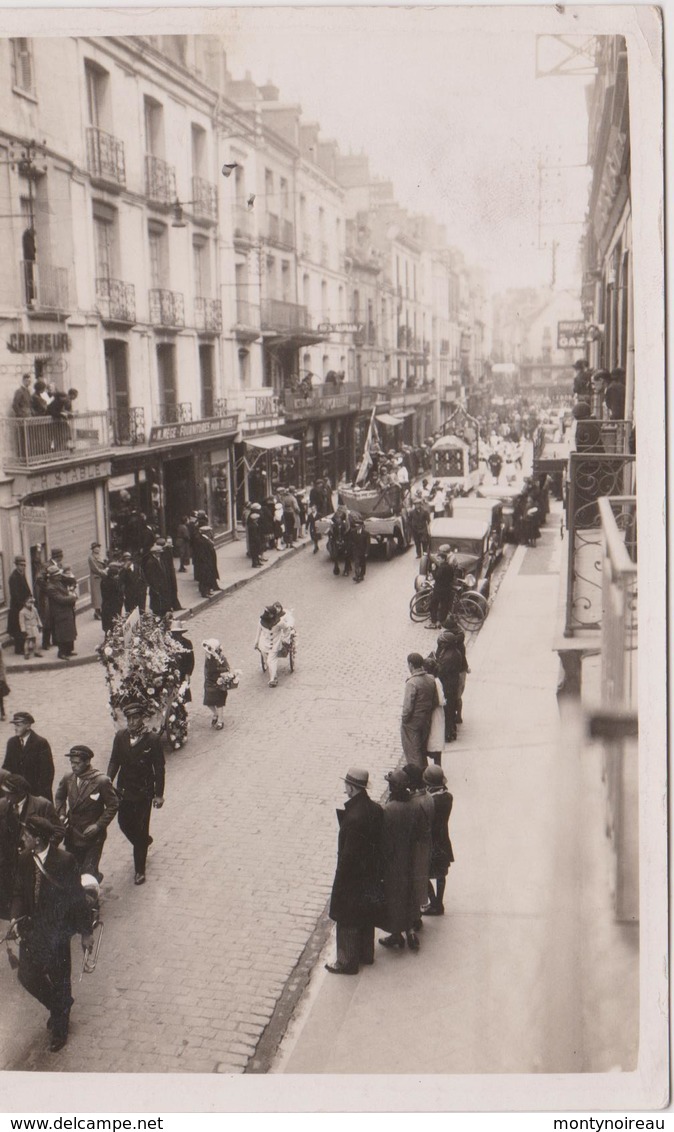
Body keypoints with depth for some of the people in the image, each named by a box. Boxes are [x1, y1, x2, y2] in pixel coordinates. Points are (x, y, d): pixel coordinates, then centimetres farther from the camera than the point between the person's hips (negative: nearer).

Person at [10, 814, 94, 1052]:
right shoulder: (24, 860, -6)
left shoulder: (64, 861, -21)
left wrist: (86, 932, -8)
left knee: (59, 981, 10)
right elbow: (19, 892, 7)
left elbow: (77, 898, -14)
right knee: (27, 976, 12)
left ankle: (59, 1029, 33)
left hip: (56, 932, -5)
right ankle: (60, 1007, 42)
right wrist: (17, 917, -9)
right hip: (31, 930, 5)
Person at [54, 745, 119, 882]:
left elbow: (113, 805, -10)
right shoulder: (68, 778, -4)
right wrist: (61, 814, -1)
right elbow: (59, 796, 15)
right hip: (72, 834, 5)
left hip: (92, 836, -5)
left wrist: (99, 825, -17)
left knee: (88, 873, -7)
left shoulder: (102, 781, -17)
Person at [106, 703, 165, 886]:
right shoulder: (120, 737, -3)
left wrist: (159, 794, -8)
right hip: (124, 789, 4)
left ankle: (140, 870, 14)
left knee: (141, 829, 2)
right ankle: (143, 843, 46)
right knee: (124, 823, 13)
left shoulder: (152, 740, -14)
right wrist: (108, 780, -13)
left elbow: (159, 768, -9)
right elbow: (114, 761, 4)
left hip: (144, 792, -4)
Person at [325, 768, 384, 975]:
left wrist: (340, 879, -14)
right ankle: (366, 954, 40)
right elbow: (379, 843, 4)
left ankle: (348, 962, 23)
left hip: (353, 876, -8)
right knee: (366, 915, 24)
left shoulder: (353, 818, -31)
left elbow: (348, 855, -25)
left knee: (347, 921, 10)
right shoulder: (376, 809, -6)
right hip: (371, 874, 8)